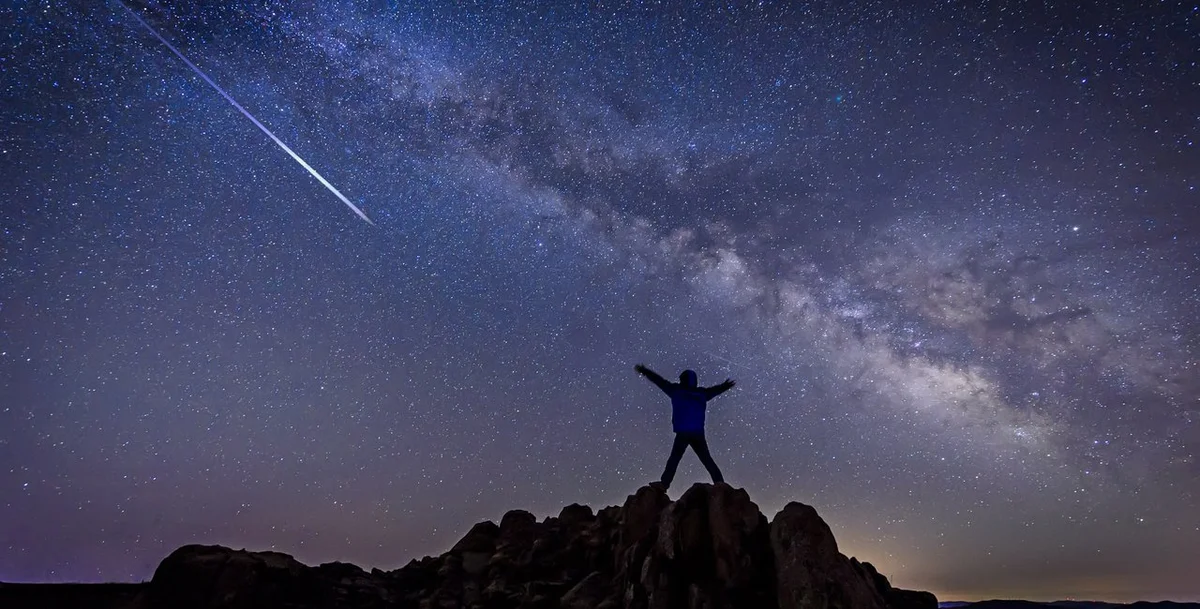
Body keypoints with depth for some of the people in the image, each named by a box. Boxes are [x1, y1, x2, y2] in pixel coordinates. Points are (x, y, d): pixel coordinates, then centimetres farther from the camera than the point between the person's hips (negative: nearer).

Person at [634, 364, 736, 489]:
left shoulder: (676, 391, 3)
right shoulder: (702, 393, 12)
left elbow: (660, 381, 11)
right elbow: (715, 390, 31)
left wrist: (645, 371, 23)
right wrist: (725, 386, 52)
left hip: (682, 434, -3)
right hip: (698, 434, 3)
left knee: (673, 461, -1)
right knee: (708, 461, 12)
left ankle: (663, 487, -10)